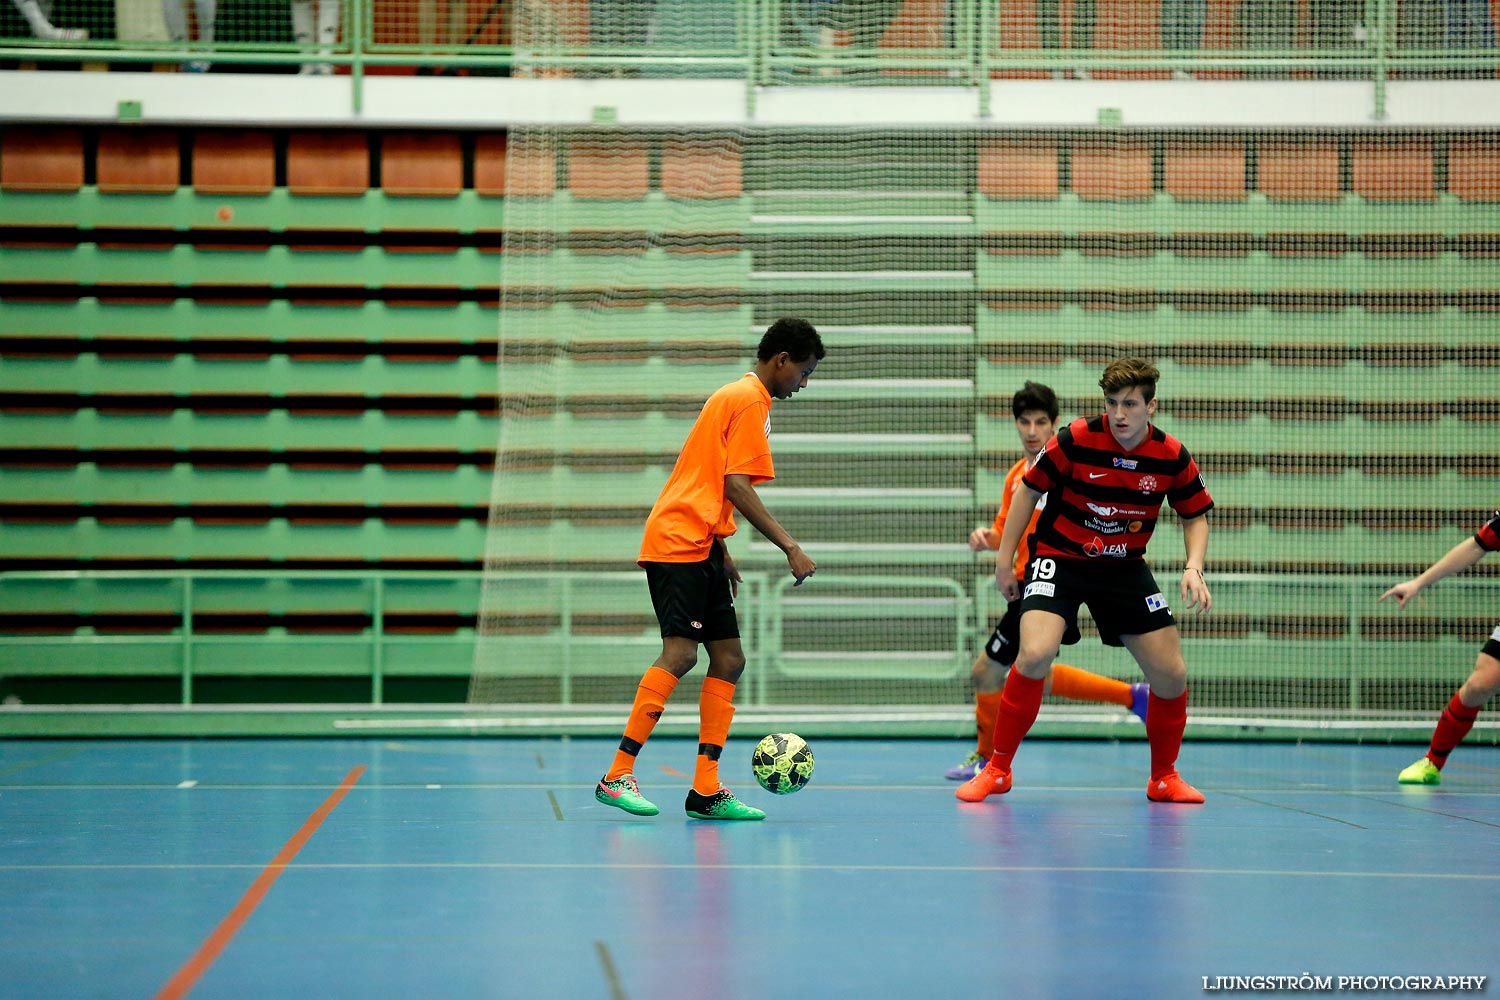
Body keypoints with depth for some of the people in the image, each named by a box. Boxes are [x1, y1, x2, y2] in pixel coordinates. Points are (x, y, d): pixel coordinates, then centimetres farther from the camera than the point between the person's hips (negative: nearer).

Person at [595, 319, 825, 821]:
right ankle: (618, 776, -18)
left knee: (728, 661, 4)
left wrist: (722, 552, 25)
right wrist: (791, 547, -17)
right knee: (680, 654, -19)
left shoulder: (736, 395, 23)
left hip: (699, 546, 11)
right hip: (678, 540, -11)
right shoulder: (750, 400, -8)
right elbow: (736, 488, -16)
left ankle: (706, 790, 0)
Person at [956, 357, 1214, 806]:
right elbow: (1029, 490, -4)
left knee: (1171, 674, -2)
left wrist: (1194, 567, -13)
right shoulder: (1075, 440, -18)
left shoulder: (1172, 457, -10)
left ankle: (1164, 777, 22)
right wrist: (1004, 559, -3)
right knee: (1035, 654, -26)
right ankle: (997, 769, -10)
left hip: (1125, 567, 3)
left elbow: (1196, 516, 5)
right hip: (1058, 558, -3)